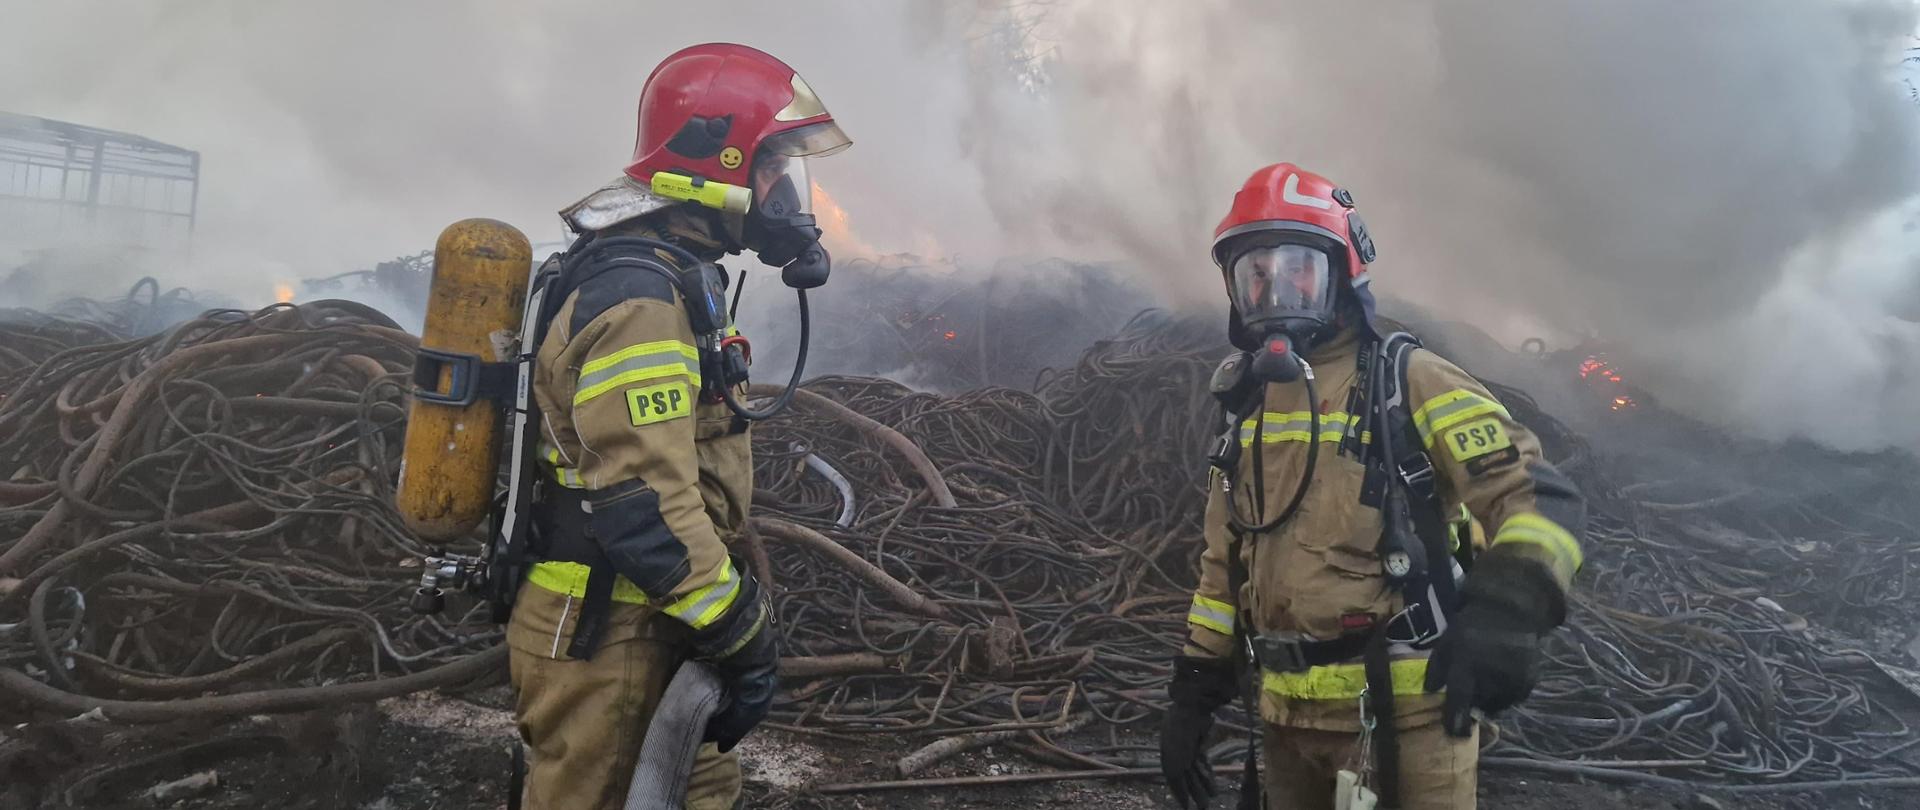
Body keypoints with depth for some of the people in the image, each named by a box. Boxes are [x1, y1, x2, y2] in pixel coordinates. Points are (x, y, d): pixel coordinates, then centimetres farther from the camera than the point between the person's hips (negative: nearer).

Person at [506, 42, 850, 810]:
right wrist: (744, 636, -19)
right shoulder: (637, 298, -23)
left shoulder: (658, 276, 10)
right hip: (601, 640, -10)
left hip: (644, 621, 10)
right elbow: (646, 509, -28)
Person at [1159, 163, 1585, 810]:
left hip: (1404, 714, -5)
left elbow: (1540, 494, -14)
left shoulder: (1407, 380, -6)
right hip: (1288, 719, 6)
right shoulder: (1247, 408, 11)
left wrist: (1507, 608, -33)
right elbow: (1224, 563, 16)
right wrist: (1194, 693, 13)